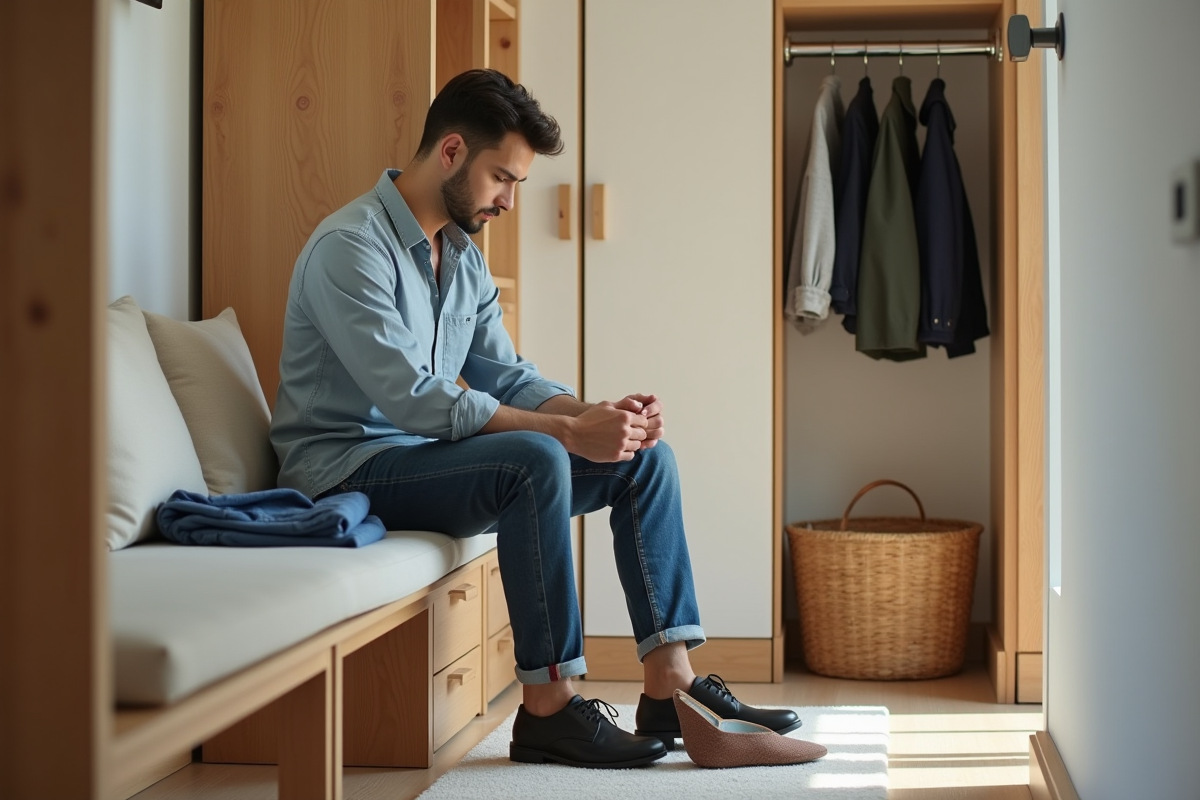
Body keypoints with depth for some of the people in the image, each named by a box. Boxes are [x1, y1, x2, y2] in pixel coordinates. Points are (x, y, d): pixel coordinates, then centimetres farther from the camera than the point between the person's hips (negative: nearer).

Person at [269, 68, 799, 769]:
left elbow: (505, 376, 12)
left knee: (646, 456, -2)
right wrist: (569, 431, -28)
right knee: (535, 460, -34)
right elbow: (411, 397, -27)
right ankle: (549, 709, -26)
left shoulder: (463, 257, 12)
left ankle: (670, 687, -7)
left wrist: (597, 413, -10)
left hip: (431, 459, 9)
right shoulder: (351, 246, -18)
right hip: (350, 470, -9)